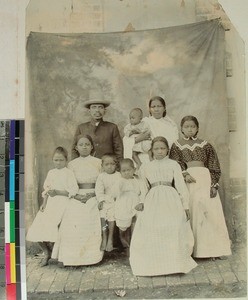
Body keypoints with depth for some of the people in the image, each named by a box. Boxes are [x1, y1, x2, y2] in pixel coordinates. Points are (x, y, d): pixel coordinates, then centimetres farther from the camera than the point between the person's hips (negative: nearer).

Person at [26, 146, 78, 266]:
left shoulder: (68, 173, -5)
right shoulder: (51, 173, 12)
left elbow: (73, 191, -12)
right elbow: (46, 189, 15)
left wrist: (57, 192, -19)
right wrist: (44, 203, 2)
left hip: (63, 204, -6)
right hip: (50, 204, 6)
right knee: (37, 229, -2)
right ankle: (47, 252, 24)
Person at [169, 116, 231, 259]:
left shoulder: (205, 144, 12)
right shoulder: (177, 145, 10)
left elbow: (214, 167, 7)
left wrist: (214, 185, -4)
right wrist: (184, 174, -18)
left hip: (205, 180, 1)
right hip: (187, 180, -1)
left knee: (209, 211, -4)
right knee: (190, 212, -2)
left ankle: (211, 247, 6)